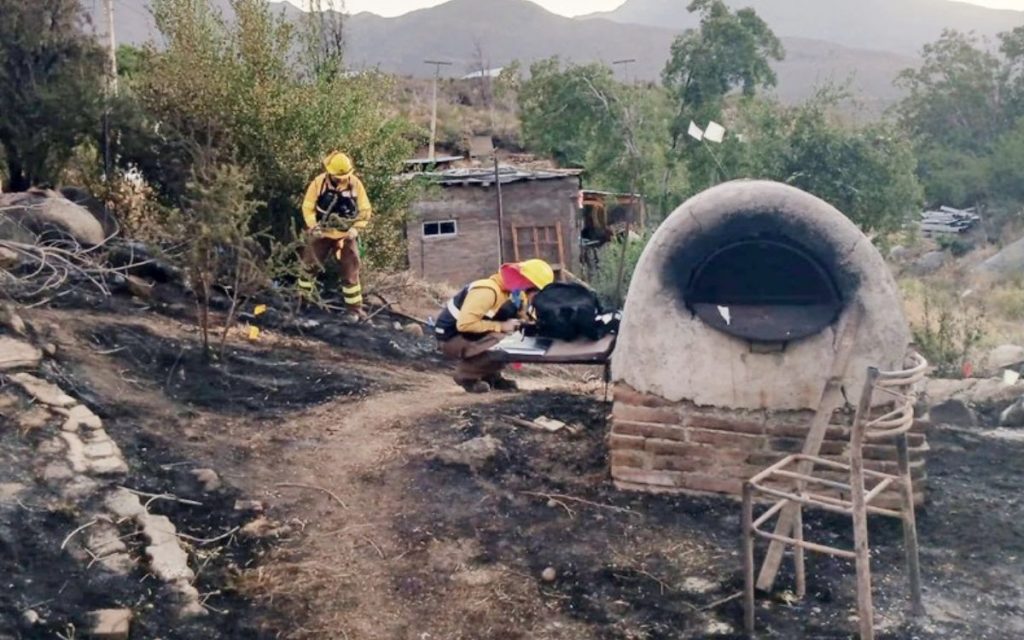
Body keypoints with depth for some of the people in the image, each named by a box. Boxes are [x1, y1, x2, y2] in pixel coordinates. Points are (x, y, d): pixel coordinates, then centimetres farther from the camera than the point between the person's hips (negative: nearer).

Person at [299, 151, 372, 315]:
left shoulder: (355, 184, -9)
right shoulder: (319, 183, -12)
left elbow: (365, 210, -3)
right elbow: (308, 207, -5)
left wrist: (356, 228, -13)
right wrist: (313, 226, -18)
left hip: (346, 235, 0)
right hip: (322, 234, 0)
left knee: (351, 270, 0)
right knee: (312, 264, 11)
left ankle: (354, 306, 7)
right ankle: (302, 294, 33)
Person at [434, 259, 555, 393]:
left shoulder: (515, 293, -1)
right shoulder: (488, 291, -29)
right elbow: (464, 324, -34)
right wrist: (501, 326, -29)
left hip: (472, 337, 8)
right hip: (451, 339, -8)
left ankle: (490, 376, 8)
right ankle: (466, 375, -8)